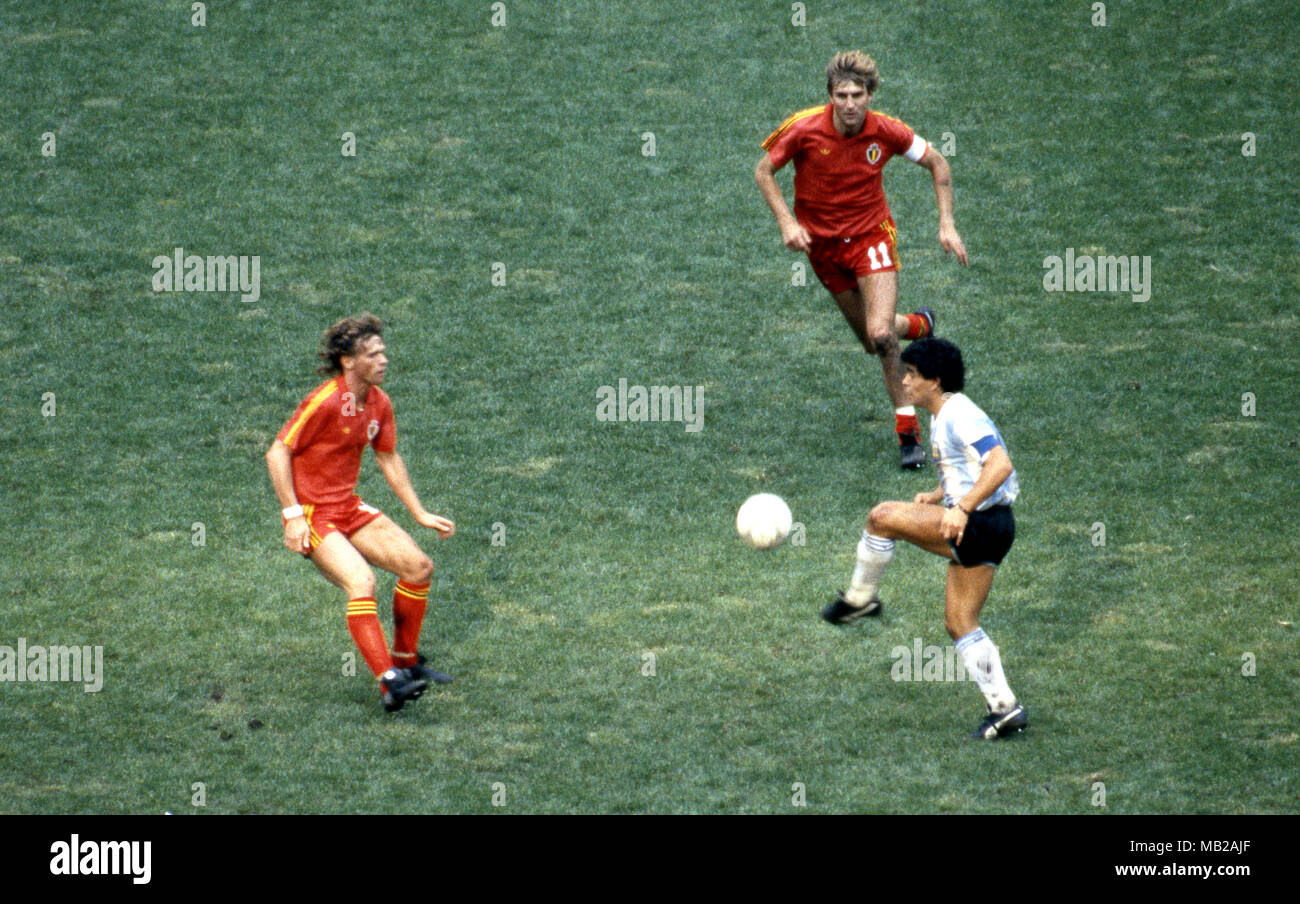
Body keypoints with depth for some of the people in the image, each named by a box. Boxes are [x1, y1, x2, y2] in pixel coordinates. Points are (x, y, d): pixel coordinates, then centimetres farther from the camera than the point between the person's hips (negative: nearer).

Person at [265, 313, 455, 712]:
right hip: (312, 514, -8)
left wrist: (420, 514, 16)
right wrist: (293, 515, -22)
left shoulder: (378, 403, 4)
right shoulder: (324, 402, -20)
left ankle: (405, 661, 19)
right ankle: (389, 682, -32)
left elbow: (389, 459, 18)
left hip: (349, 507, 8)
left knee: (418, 566, 2)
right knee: (360, 579, -28)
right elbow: (277, 452, -18)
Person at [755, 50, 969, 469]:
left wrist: (947, 224, -7)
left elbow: (937, 164, -1)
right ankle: (919, 325, 44)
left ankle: (907, 426, -6)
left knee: (880, 334, -21)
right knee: (872, 340, 9)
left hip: (871, 235, -2)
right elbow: (763, 171, -4)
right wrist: (787, 222, -17)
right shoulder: (805, 128, -18)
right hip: (821, 242, 2)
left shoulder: (885, 131, -16)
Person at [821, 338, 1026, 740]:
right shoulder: (942, 420, 19)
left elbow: (1000, 465, -25)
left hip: (979, 524, -11)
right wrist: (935, 496, 14)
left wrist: (961, 509, -30)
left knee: (882, 517, -12)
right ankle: (1004, 707, 9)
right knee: (959, 625, 11)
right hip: (977, 529, 11)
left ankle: (859, 598, 4)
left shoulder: (960, 416, -13)